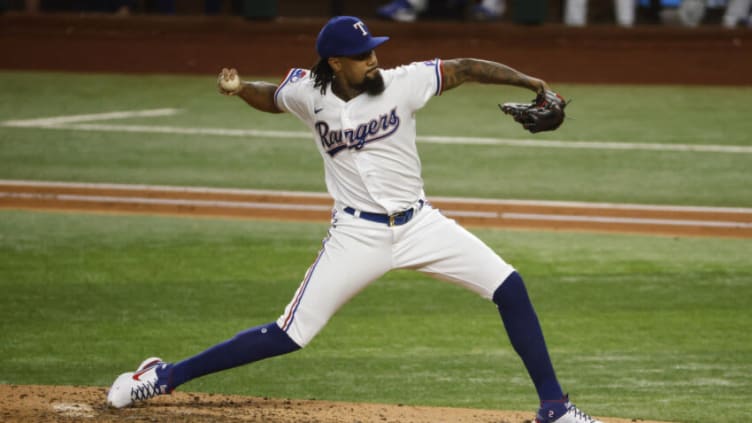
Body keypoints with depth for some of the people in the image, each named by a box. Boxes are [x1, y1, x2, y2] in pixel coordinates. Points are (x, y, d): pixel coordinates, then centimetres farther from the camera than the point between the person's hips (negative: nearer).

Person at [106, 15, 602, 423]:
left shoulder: (401, 83, -10)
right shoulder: (309, 93, -7)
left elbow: (466, 68, -11)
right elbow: (271, 97, 15)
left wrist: (530, 82, -22)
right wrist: (238, 88, -6)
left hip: (418, 223, 2)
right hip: (357, 235, -2)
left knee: (509, 286, -8)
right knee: (290, 334, -7)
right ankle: (166, 376, 3)